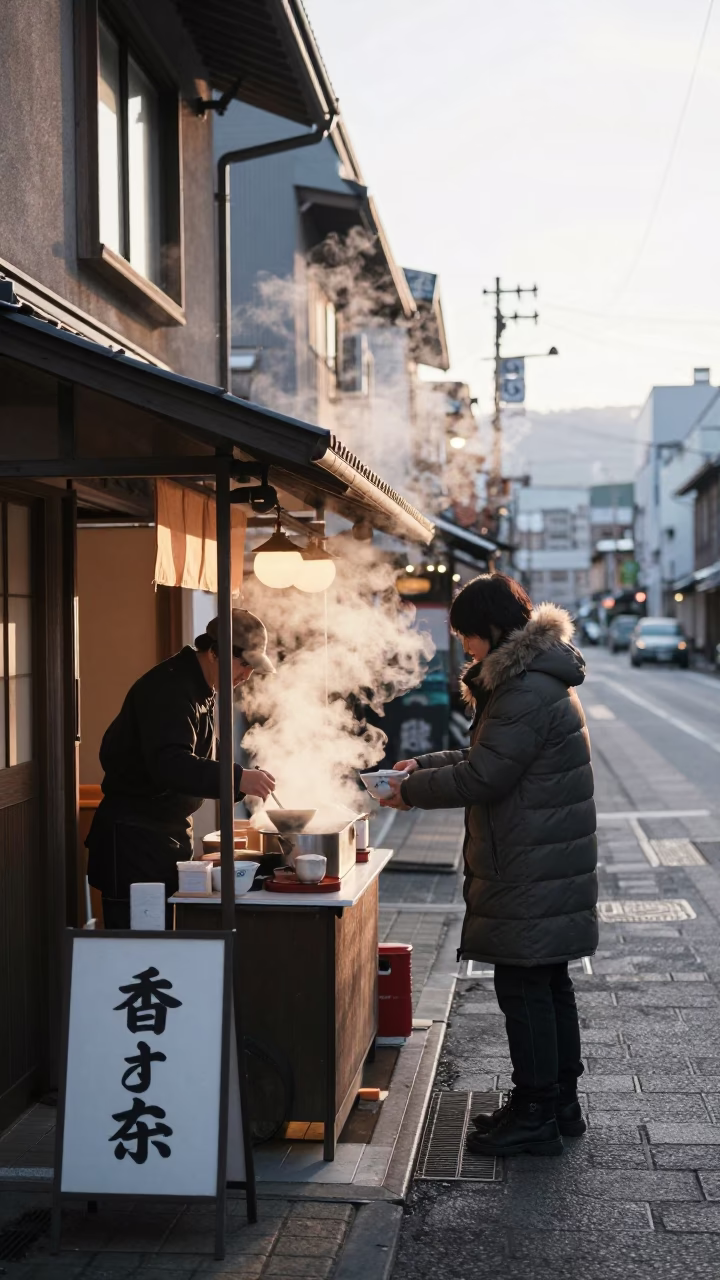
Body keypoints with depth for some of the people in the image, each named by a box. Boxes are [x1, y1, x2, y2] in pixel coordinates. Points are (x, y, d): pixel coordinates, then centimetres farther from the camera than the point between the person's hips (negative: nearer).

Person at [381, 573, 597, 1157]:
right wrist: (427, 764, 12)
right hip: (548, 866, 11)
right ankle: (561, 1101, 27)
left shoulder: (527, 692, -21)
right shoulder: (533, 677, 14)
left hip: (530, 875, -11)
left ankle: (537, 1114, 8)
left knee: (523, 988, -2)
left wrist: (411, 793, -9)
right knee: (549, 983, 17)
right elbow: (490, 756, 21)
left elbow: (485, 775, -21)